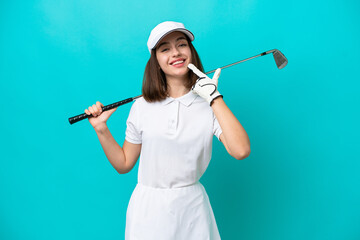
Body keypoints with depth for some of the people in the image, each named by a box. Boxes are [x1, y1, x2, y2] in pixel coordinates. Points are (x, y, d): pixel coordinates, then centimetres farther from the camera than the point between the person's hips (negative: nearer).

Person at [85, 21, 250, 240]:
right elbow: (123, 165, 4)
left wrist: (215, 97, -19)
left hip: (192, 207, 0)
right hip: (148, 208, 1)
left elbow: (241, 151, -22)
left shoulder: (209, 105, -5)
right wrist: (101, 129, -7)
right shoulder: (142, 106, -2)